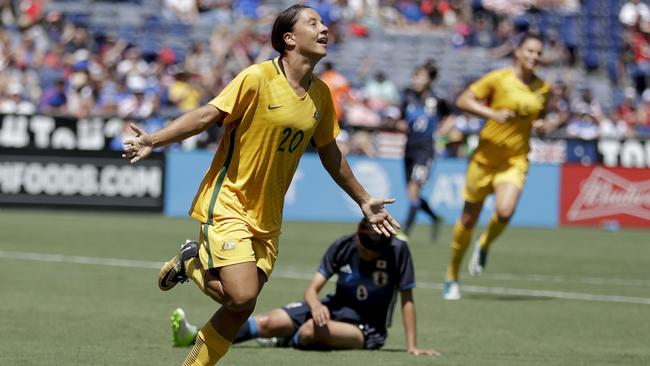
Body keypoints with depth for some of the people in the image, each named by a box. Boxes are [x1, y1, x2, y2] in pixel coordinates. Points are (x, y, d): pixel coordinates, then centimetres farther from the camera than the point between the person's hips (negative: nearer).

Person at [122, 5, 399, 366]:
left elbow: (329, 152, 20)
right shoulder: (257, 78, -13)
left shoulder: (320, 95, 6)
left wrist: (363, 200, 27)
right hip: (227, 205, -6)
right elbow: (208, 115, -16)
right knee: (241, 295, -20)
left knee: (242, 309, 2)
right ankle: (191, 263, 9)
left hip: (266, 218, 6)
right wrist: (152, 140, -27)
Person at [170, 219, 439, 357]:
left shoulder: (398, 251, -18)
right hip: (336, 308, 3)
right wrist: (316, 305, -36)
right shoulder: (343, 246, -10)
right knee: (272, 322, -18)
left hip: (367, 329, -3)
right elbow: (312, 288, -12)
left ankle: (287, 340, 0)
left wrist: (412, 346, -17)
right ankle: (195, 337, -15)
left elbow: (407, 300, -12)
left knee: (312, 330, -34)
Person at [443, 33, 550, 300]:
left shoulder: (543, 89, 4)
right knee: (468, 220, 5)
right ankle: (452, 277, 23)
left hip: (515, 160, 2)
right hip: (486, 156, -2)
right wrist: (493, 113, -21)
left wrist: (540, 124, -1)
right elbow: (463, 101, -8)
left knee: (505, 211, -24)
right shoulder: (498, 78, -8)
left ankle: (484, 245, 10)